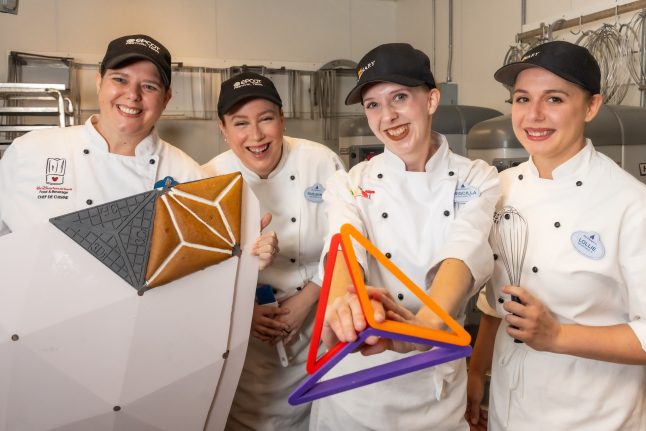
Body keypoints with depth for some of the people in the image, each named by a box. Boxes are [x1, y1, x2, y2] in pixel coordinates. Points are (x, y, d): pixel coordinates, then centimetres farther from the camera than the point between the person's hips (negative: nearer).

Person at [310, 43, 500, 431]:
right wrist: (344, 301, -45)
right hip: (358, 387, 1)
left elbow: (464, 254, -23)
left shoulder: (478, 180, -5)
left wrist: (427, 323, -43)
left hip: (442, 391, 0)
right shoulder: (350, 184, -3)